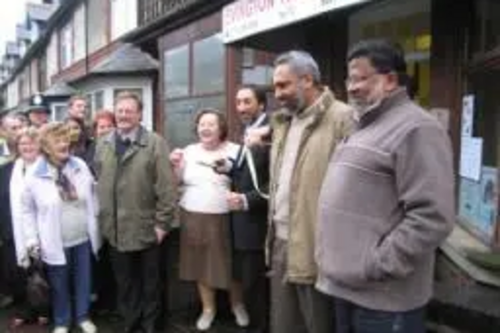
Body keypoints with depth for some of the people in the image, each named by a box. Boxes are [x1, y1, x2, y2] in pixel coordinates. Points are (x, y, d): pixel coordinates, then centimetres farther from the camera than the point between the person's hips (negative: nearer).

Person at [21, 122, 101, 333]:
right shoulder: (34, 176, -11)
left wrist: (95, 227, 8)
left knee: (83, 280, 16)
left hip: (83, 238, 3)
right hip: (56, 243, -2)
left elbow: (92, 198, 6)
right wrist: (32, 239, -3)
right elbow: (27, 209, -1)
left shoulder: (80, 166, -3)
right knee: (60, 285, 14)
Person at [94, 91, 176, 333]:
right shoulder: (103, 144, 8)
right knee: (124, 282, 15)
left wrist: (162, 222, -13)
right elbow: (98, 183, 10)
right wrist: (103, 218, 6)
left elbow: (166, 186, -11)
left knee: (149, 281, 13)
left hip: (145, 227, -4)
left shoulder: (155, 143, -8)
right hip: (115, 229, 4)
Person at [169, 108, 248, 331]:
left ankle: (237, 305, 31)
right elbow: (178, 184, 11)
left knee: (231, 264, 4)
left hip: (225, 219, -3)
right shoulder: (189, 151, 8)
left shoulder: (235, 151, -3)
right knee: (201, 264, 11)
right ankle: (208, 308, 32)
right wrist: (176, 166, -5)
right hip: (194, 218, 3)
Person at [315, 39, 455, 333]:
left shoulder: (415, 129, -13)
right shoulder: (364, 128, 15)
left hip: (382, 296, -8)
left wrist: (376, 267, -19)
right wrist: (335, 265, 15)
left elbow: (432, 217, -22)